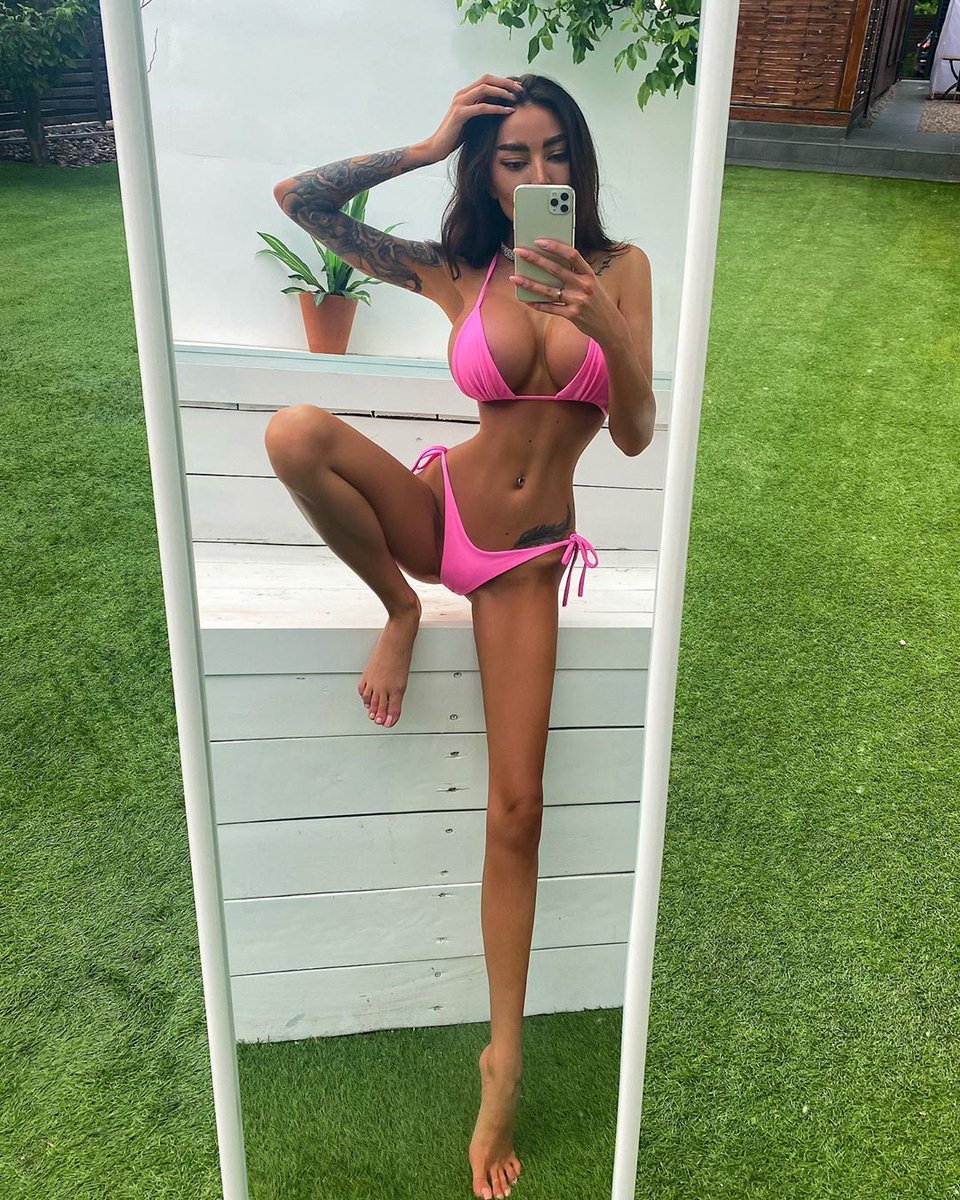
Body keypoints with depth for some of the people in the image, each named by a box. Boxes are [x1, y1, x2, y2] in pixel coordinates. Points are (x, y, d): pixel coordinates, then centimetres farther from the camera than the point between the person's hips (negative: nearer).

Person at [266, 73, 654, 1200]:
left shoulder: (619, 268, -1)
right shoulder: (455, 273, -2)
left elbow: (636, 435, -9)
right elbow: (296, 198, -6)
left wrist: (609, 329, -27)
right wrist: (428, 144, -10)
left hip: (525, 560, 0)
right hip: (440, 507, 1)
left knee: (517, 809, -5)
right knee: (296, 429, -30)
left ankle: (504, 1060, 12)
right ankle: (399, 609, -7)